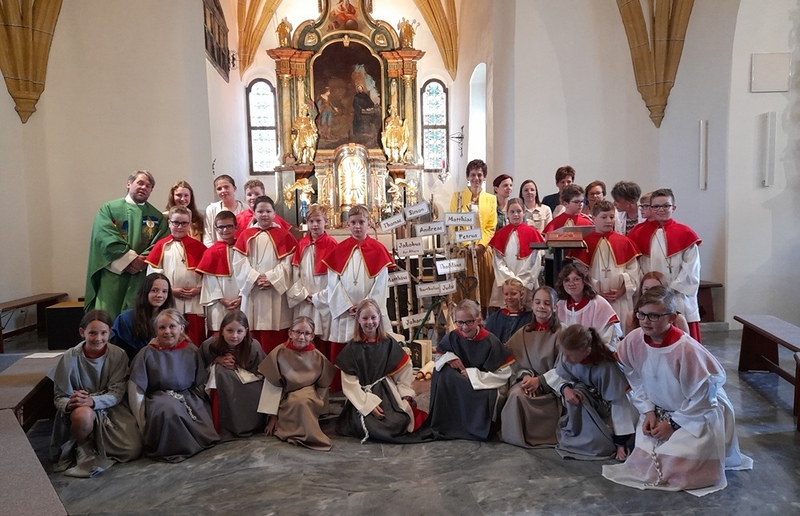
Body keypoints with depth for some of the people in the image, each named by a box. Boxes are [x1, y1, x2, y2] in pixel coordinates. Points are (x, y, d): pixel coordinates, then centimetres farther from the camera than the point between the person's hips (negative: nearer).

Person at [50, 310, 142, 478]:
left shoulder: (118, 355, -10)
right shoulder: (70, 357, -11)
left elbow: (116, 394, -11)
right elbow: (60, 397, -8)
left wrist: (92, 401, -31)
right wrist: (70, 404, -32)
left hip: (112, 407, 2)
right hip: (81, 410, -1)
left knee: (133, 450, -17)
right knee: (83, 414, -40)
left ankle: (95, 443, 12)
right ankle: (82, 447, -6)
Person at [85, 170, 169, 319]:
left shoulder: (157, 217, 13)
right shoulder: (109, 209, 8)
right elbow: (105, 239, -5)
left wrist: (143, 262, -15)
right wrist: (131, 259, -13)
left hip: (142, 279, 1)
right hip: (113, 276, -1)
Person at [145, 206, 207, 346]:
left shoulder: (198, 247, 8)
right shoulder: (161, 246, 2)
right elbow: (153, 274, -3)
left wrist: (199, 289, -7)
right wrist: (171, 290, -10)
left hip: (194, 302, 1)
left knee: (196, 342, 5)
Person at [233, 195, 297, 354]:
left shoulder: (284, 236, 5)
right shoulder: (245, 236, 10)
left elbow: (288, 263, -3)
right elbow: (240, 263, 1)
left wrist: (271, 278, -14)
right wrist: (256, 278, -12)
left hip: (276, 292, -2)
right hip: (252, 291, 2)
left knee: (275, 340, -2)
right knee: (254, 339, 3)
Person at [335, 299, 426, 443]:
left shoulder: (389, 343, 5)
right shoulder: (352, 349, -3)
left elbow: (403, 369, 7)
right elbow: (350, 382, -8)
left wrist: (406, 394, -6)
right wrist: (369, 403, -16)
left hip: (387, 393, 2)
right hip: (362, 396, -2)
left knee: (399, 422, -22)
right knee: (369, 427, -26)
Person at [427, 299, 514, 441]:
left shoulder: (490, 342, -17)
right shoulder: (452, 338, -7)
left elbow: (504, 374, -16)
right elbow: (438, 357, 7)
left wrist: (473, 375, -20)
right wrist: (448, 357, -17)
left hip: (484, 388, -4)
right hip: (456, 387, 4)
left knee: (487, 398, -36)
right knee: (442, 372, -23)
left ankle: (480, 429, -6)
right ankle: (446, 424, -13)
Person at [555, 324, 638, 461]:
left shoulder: (605, 367, -35)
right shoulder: (566, 357, -23)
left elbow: (618, 402, -29)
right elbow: (559, 378, -4)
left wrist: (621, 442, -28)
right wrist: (565, 388, -30)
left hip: (605, 409, -4)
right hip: (582, 408, 4)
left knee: (601, 444, -26)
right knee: (576, 392, -31)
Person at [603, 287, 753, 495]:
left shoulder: (687, 349, -32)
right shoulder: (632, 342, -17)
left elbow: (701, 398, -21)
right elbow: (637, 383, 1)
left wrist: (674, 424, -16)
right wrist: (648, 411, -10)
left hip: (701, 411, -5)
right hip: (660, 411, 5)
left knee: (681, 462, -16)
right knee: (646, 454, -4)